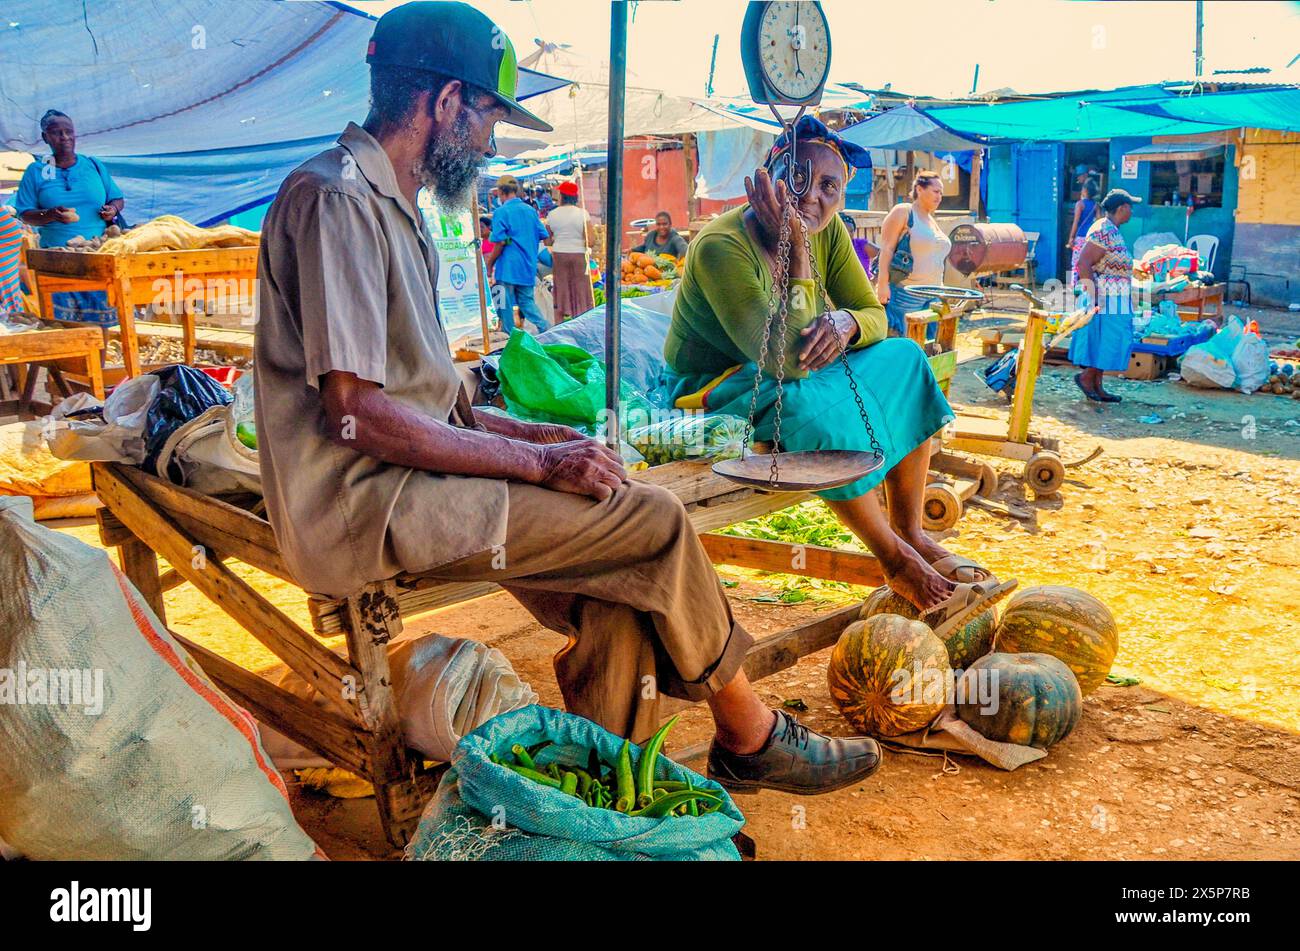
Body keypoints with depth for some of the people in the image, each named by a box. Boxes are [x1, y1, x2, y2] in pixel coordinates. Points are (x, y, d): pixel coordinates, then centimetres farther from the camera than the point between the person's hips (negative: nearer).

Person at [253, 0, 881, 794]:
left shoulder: (392, 206, 19)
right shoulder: (335, 198, -13)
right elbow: (357, 413, -21)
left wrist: (532, 434, 6)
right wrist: (535, 460, -17)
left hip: (409, 483, 9)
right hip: (364, 505, -9)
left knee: (624, 581, -5)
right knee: (654, 521, -14)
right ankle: (751, 737, 6)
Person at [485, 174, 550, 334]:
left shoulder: (501, 212, -10)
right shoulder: (531, 210, 7)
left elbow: (500, 243, -14)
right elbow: (542, 236, 11)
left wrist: (489, 265, -3)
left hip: (508, 267, -6)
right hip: (528, 267, 6)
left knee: (505, 305, 3)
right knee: (527, 301, 13)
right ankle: (546, 329, -2)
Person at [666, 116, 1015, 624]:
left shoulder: (828, 230, -4)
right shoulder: (721, 246, -27)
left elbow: (875, 315, 0)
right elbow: (786, 360, -34)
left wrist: (847, 323, -24)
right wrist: (797, 249, -37)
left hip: (797, 376, 8)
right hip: (714, 391, -8)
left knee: (903, 358, -7)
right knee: (813, 407, -35)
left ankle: (910, 531, -4)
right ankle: (899, 564, -16)